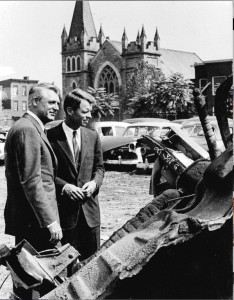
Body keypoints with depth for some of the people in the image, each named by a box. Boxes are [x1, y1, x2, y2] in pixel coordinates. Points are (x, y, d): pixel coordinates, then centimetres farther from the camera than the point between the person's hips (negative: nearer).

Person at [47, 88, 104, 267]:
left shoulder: (93, 136, 7)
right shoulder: (51, 136, -7)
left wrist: (94, 182, -6)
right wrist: (64, 186, -16)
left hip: (89, 206, 4)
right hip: (64, 207, -4)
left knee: (93, 256, 11)